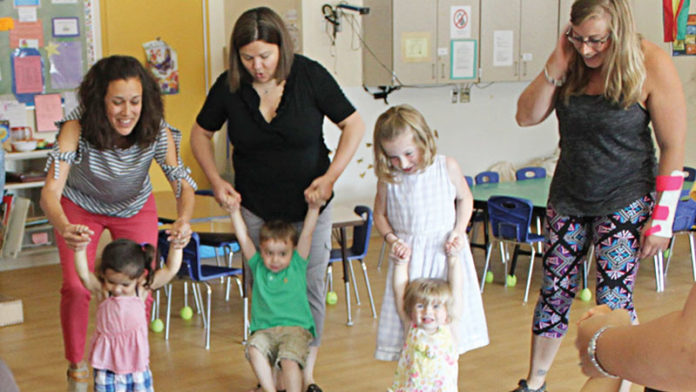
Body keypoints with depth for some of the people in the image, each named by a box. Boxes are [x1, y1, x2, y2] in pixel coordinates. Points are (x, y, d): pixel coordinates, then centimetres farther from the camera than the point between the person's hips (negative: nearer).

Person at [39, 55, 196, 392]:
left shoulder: (157, 131, -31)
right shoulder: (77, 129, -36)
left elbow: (183, 183, -30)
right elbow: (50, 190, -41)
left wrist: (183, 220, -53)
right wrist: (64, 228, -63)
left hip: (136, 209, 2)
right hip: (80, 207, -1)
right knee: (76, 288, -11)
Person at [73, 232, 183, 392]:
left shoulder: (142, 289, -6)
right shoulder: (101, 291, -10)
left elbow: (170, 269, -9)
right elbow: (83, 274, -28)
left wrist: (176, 246, -22)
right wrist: (80, 248, -40)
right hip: (107, 365, -1)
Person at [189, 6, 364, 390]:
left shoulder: (310, 75, -13)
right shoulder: (229, 86, -9)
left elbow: (353, 125, -5)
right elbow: (201, 133, 8)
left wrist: (330, 176, -14)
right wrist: (215, 180, -5)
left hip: (310, 204, -1)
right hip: (255, 207, 1)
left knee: (310, 287, 4)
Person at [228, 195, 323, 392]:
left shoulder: (297, 265, 10)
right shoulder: (258, 266, 14)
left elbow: (307, 233, 2)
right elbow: (243, 238, 9)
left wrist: (314, 207, -8)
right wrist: (234, 211, 3)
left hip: (295, 328, -2)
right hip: (264, 330, 2)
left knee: (289, 359, -29)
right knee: (254, 349, -30)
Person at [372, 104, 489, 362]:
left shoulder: (447, 168, -9)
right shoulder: (388, 178, -7)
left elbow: (465, 198, 9)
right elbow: (380, 214, 8)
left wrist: (458, 231, -5)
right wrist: (392, 240, -9)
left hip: (446, 253, 0)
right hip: (409, 255, 0)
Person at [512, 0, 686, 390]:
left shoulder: (652, 65, -17)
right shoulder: (572, 61, -4)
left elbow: (674, 146, -13)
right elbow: (527, 116, -4)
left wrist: (662, 218, -14)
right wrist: (556, 67, -18)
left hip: (624, 202, -4)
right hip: (568, 199, 4)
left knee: (613, 302, -6)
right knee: (555, 292, 11)